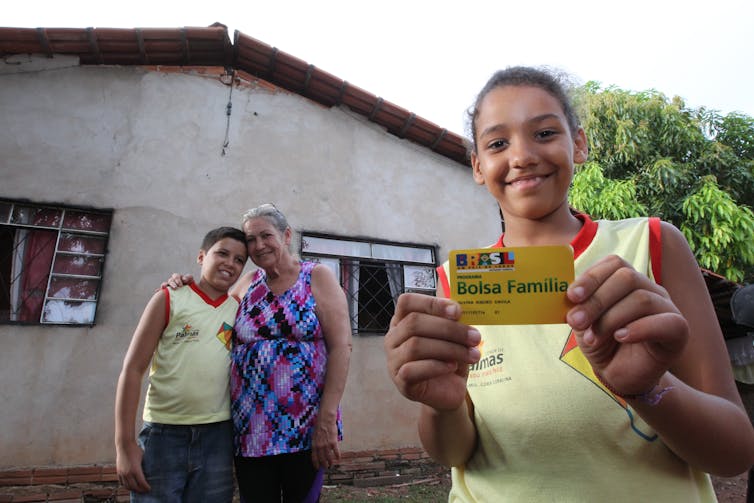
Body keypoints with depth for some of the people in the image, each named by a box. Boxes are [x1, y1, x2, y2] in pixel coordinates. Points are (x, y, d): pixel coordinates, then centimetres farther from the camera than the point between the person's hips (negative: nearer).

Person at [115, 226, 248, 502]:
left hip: (218, 438, 3)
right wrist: (125, 444, -7)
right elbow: (132, 369, -4)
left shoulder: (239, 309, 6)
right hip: (163, 434, -2)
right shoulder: (169, 299, -3)